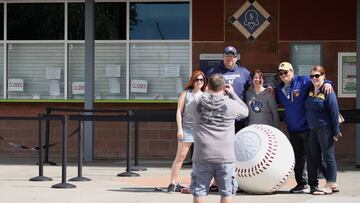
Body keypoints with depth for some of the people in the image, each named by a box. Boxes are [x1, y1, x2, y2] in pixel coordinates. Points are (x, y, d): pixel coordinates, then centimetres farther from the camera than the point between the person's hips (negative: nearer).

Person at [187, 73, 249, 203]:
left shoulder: (197, 104, -1)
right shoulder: (231, 105, -4)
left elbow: (190, 109, 23)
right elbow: (245, 111, 16)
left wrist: (206, 93, 22)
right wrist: (233, 94, 16)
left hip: (202, 156, 1)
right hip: (225, 157, -1)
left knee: (199, 192, 7)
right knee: (227, 192, 8)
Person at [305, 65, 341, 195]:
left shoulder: (328, 92, -10)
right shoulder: (310, 91, 10)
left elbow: (334, 112, -12)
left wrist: (336, 131, -14)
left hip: (325, 129, -8)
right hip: (312, 129, 8)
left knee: (328, 156, -2)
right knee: (314, 157, 10)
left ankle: (330, 185, 2)